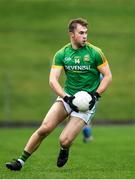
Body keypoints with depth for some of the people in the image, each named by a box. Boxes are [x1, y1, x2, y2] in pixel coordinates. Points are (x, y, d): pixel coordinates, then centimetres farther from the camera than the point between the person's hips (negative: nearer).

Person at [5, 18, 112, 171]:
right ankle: (21, 161, 1)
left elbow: (108, 76, -1)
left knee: (64, 140, -15)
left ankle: (64, 150, 23)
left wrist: (96, 95, -14)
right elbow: (53, 80, -6)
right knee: (45, 128, -13)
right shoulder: (61, 54, -1)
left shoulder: (94, 53, -7)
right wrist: (66, 97, -20)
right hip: (67, 96, 3)